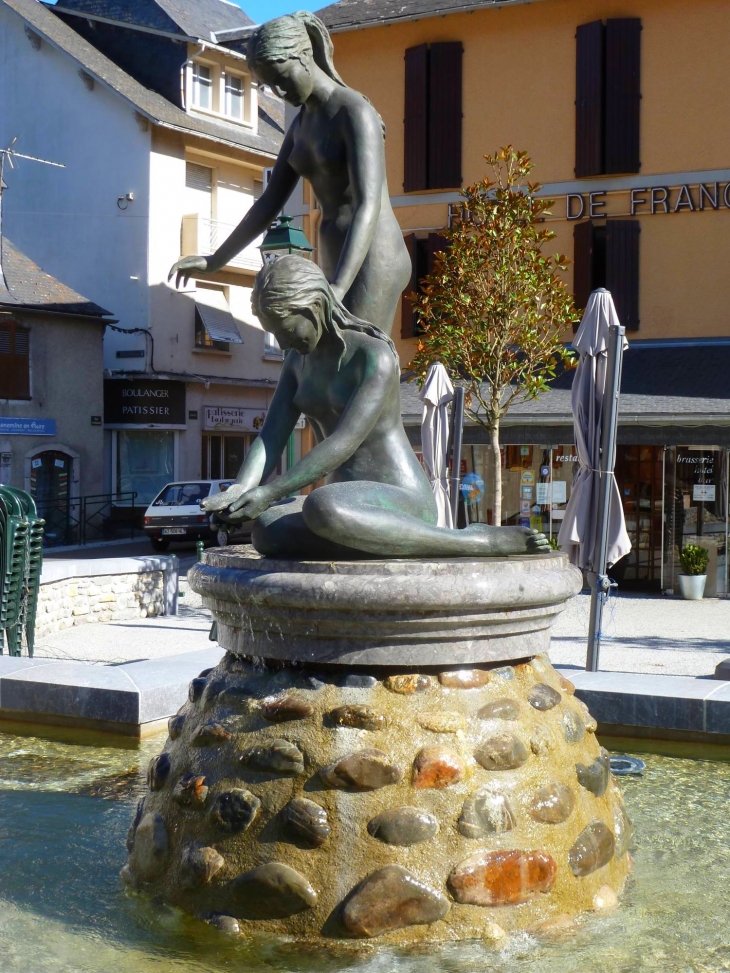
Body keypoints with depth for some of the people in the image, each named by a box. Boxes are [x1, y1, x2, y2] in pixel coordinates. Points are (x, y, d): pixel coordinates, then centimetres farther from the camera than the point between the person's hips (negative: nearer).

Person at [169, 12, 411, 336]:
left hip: (372, 265, -10)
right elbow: (270, 203, 18)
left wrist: (337, 289, -40)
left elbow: (368, 207, -28)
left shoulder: (357, 113, -16)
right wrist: (215, 261, 15)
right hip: (342, 266, 10)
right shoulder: (303, 123, 15)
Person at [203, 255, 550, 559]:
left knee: (320, 508, -42)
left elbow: (343, 444, -23)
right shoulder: (299, 361, 11)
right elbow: (270, 439, 3)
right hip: (352, 502, 7)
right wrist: (239, 491, -18)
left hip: (400, 501, -6)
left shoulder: (374, 355, -14)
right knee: (266, 531, -26)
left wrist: (269, 493, -28)